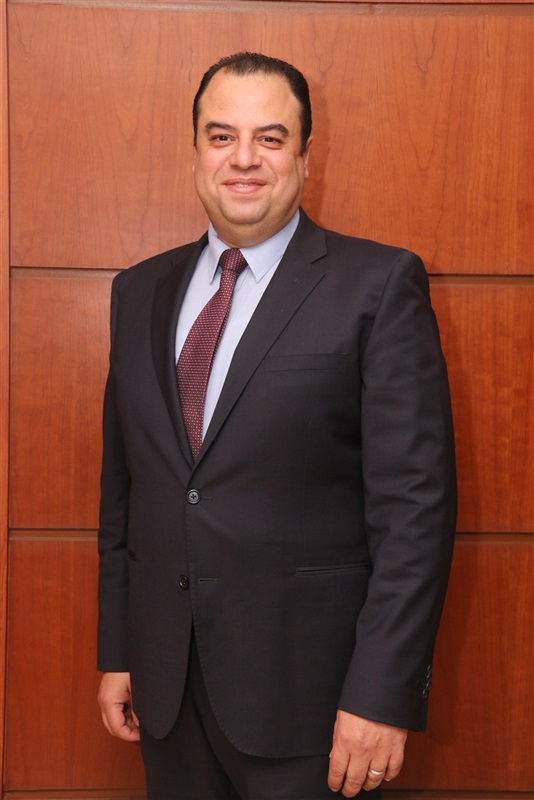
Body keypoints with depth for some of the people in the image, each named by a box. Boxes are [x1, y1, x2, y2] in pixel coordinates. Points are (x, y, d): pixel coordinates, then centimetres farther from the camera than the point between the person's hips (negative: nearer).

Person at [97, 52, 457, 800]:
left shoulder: (379, 284, -7)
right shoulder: (140, 291, 8)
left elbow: (415, 502, -12)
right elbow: (122, 486, 11)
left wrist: (382, 696, -15)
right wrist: (117, 652, 10)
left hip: (308, 686, -4)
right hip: (165, 685, 5)